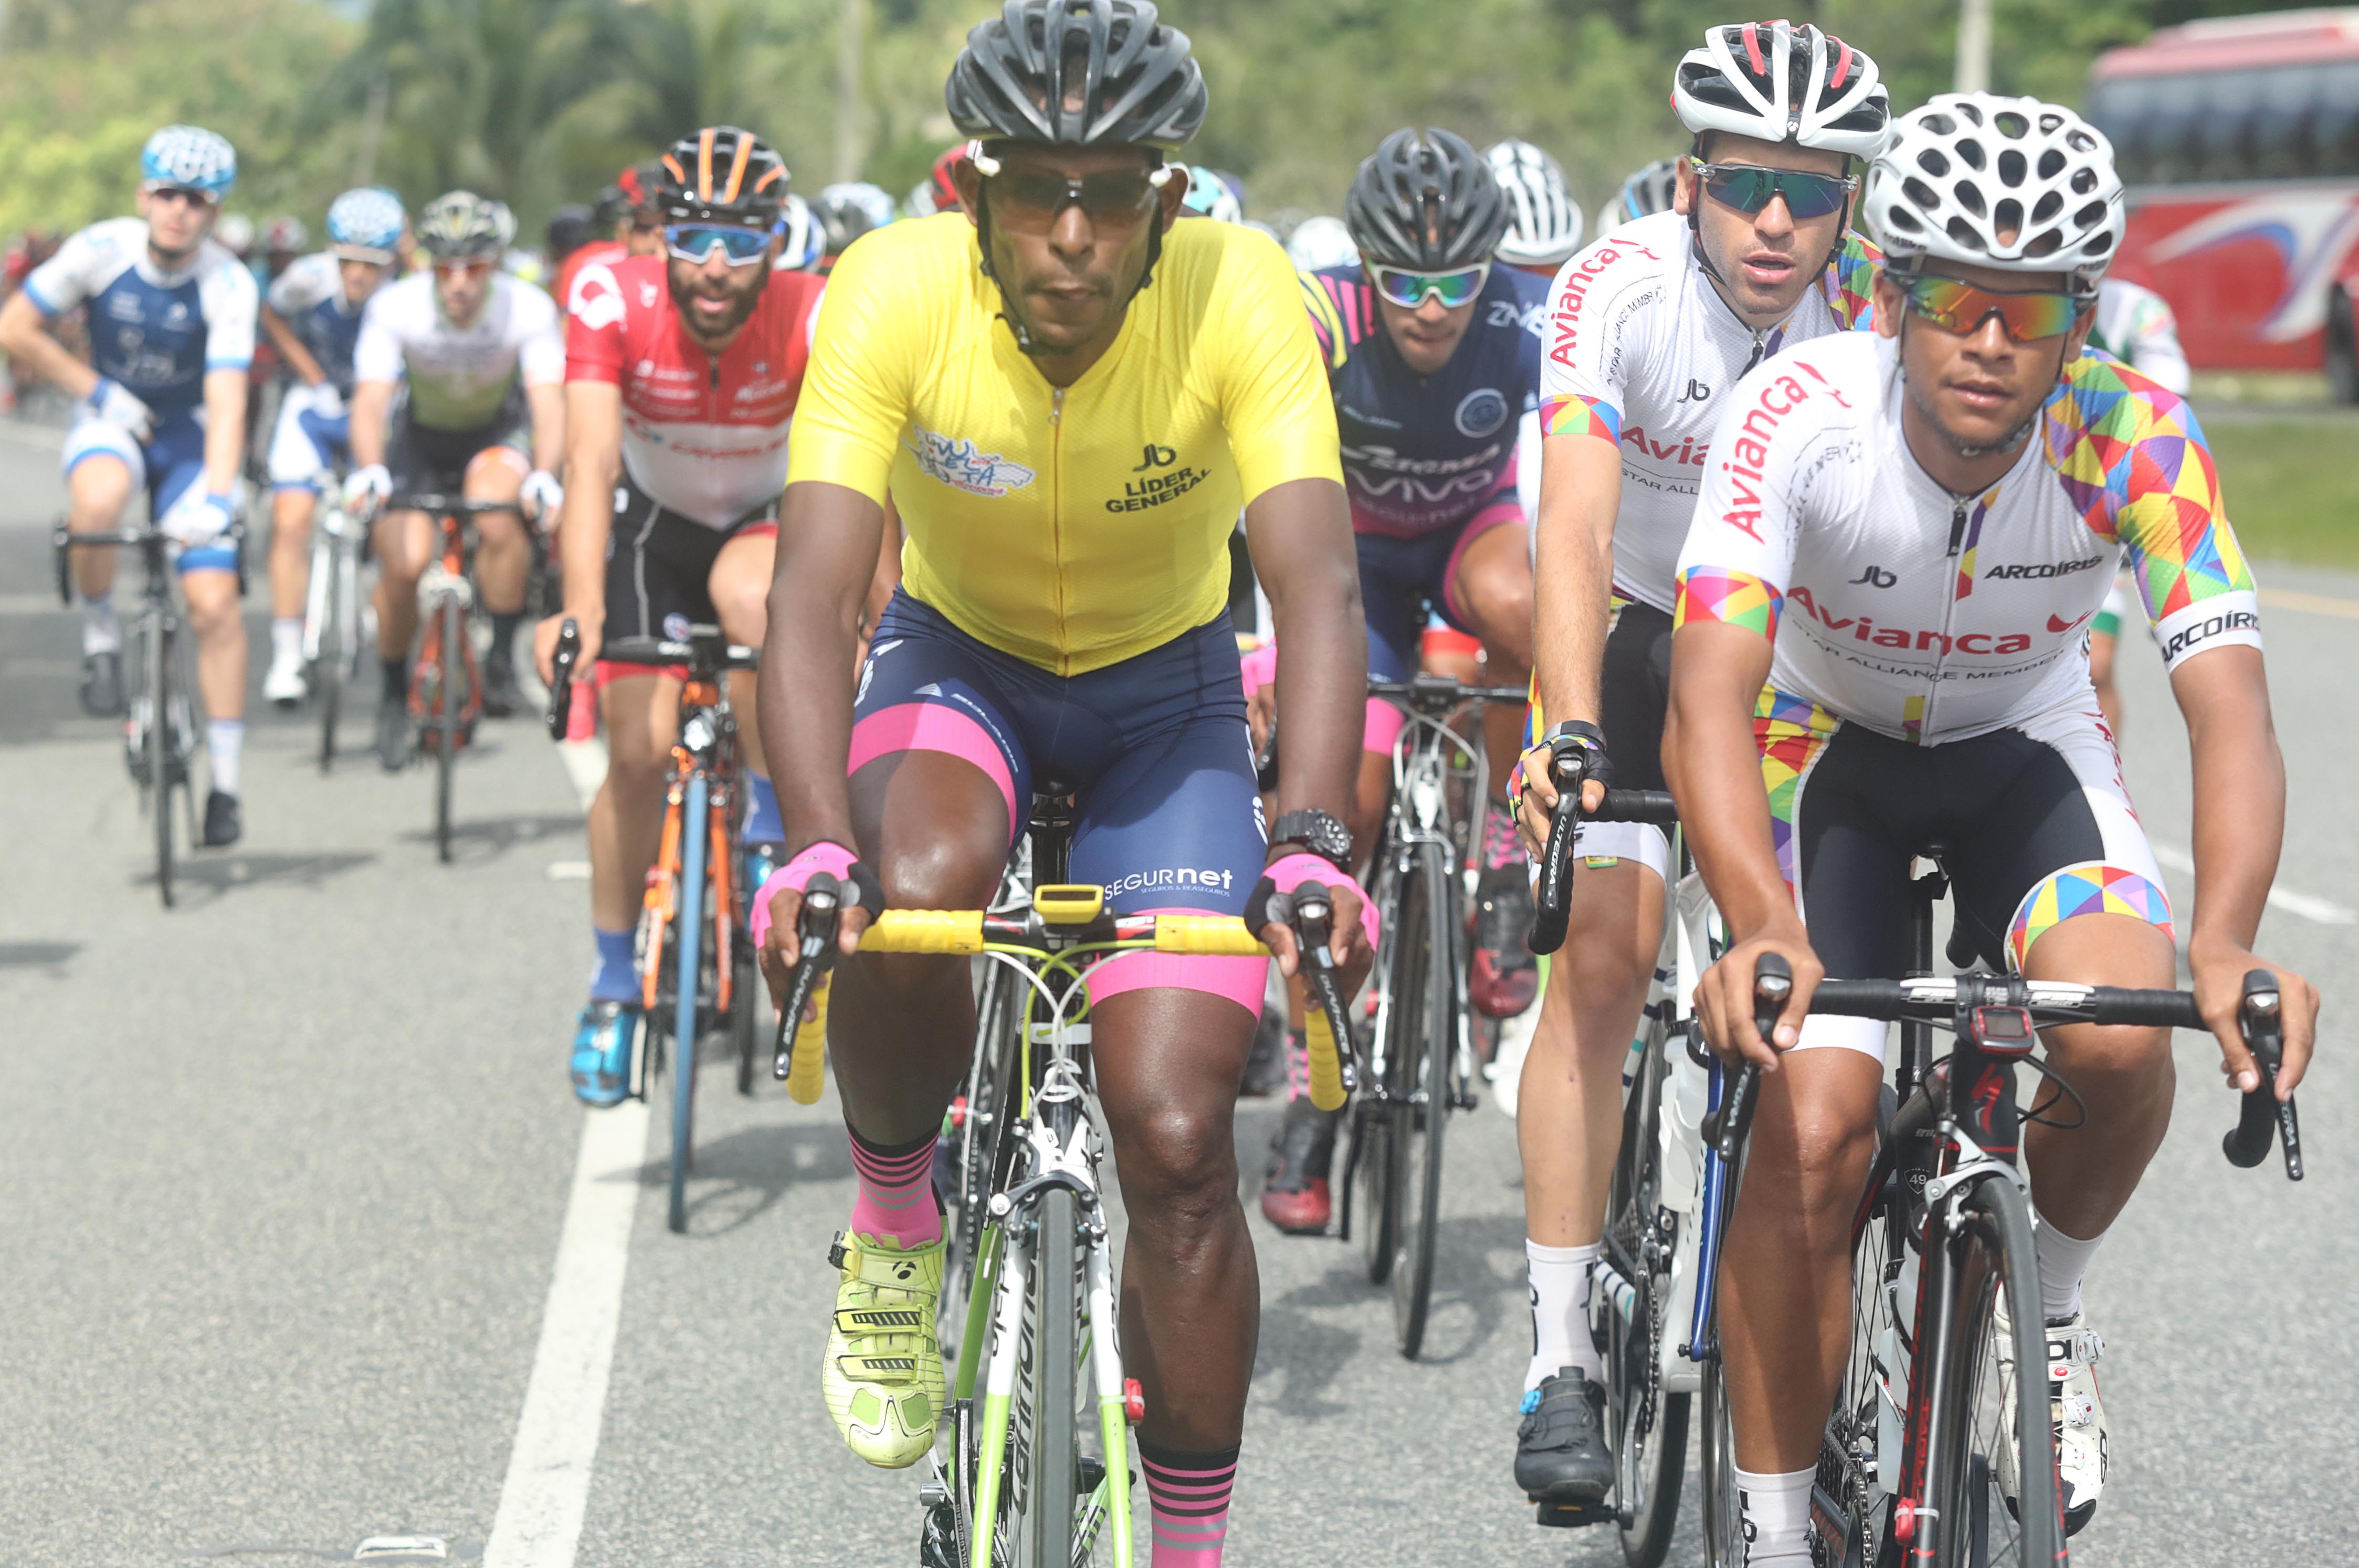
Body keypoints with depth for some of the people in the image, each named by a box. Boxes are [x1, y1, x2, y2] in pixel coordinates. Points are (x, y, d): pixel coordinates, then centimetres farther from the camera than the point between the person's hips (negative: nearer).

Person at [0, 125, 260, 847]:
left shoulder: (228, 285, -23)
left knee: (214, 603, -11)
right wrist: (96, 390, -12)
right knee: (97, 501, -37)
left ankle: (223, 780, 2)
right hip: (113, 420, 0)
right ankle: (100, 638, -10)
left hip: (190, 436, 0)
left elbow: (226, 401, -31)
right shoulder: (100, 251, -19)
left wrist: (215, 496, -44)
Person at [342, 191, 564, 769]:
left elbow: (548, 401, -33)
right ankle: (395, 695, 7)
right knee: (403, 562, -18)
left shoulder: (529, 309, -26)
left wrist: (545, 474, -52)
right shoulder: (394, 308, -26)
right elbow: (371, 397, -33)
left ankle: (502, 656, -13)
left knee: (497, 519, -33)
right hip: (420, 435, 1)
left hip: (498, 434, -1)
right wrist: (370, 469, -52)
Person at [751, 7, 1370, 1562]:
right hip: (956, 659, 0)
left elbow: (1318, 585, -37)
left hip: (1166, 689, 0)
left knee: (1176, 1141, -11)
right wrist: (817, 847, -50)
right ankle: (894, 1223, -3)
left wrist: (1314, 839, -53)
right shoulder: (894, 293, -28)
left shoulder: (1241, 297, -28)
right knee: (918, 892, -34)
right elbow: (814, 592, -34)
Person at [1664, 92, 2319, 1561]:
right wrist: (1763, 930, -57)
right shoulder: (1800, 416, -31)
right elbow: (1711, 697, -39)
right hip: (1830, 746, -1)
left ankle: (2048, 1317, 4)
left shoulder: (2135, 437, -27)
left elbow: (2231, 709, -34)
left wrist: (2226, 945, -53)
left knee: (2122, 1041, -27)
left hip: (2029, 750, 1)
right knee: (1811, 1127, -18)